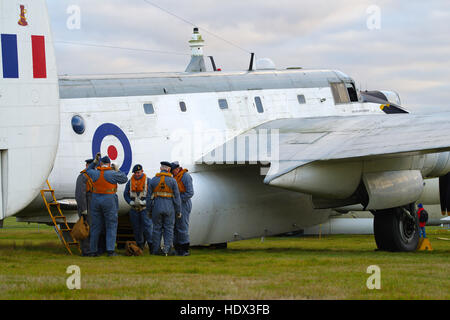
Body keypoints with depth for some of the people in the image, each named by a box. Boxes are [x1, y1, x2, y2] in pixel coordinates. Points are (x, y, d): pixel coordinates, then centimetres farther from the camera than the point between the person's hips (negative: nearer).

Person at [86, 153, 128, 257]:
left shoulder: (95, 173, -1)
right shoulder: (112, 174, -10)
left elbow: (88, 170, 22)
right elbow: (124, 179, 3)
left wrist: (95, 161, 23)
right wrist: (117, 170, 12)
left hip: (96, 200, 3)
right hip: (109, 201, -3)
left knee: (96, 226, 9)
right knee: (111, 227, 2)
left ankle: (93, 251, 8)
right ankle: (110, 250, -8)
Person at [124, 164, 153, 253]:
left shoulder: (148, 181, -2)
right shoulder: (130, 181, 9)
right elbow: (125, 194, 11)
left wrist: (145, 202, -17)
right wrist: (130, 202, -4)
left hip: (145, 208, -4)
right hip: (134, 209, 4)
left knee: (147, 226, -11)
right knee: (136, 228, 7)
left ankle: (151, 245, -8)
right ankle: (140, 245, 16)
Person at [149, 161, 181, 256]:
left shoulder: (153, 180, 1)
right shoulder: (172, 181, -4)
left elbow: (149, 196, 3)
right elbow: (177, 197, -4)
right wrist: (178, 211, 3)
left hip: (157, 207, 2)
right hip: (169, 208, -2)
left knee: (157, 228, 9)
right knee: (169, 228, 4)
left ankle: (156, 249, 10)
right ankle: (167, 248, -4)